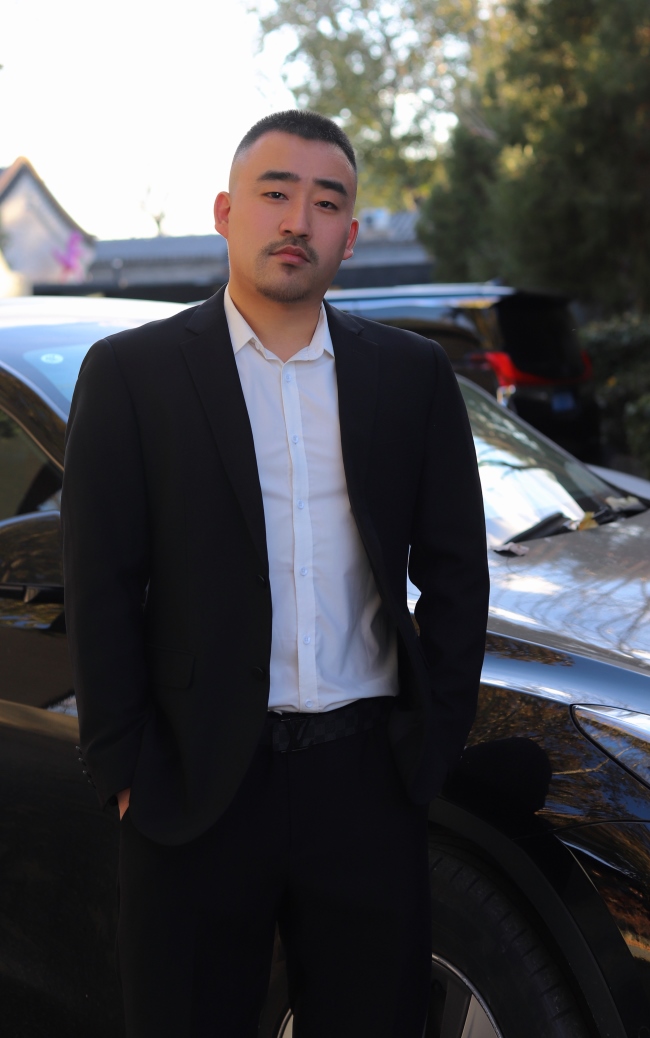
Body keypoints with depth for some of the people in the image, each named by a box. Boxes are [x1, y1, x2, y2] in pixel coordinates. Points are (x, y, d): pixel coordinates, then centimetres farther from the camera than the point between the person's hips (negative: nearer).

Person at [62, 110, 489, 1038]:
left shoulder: (414, 374, 6)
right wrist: (126, 769, -5)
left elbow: (456, 570, 9)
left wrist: (435, 737, 4)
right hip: (198, 788, -2)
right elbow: (101, 587, -3)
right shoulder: (131, 372, -1)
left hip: (369, 782, 2)